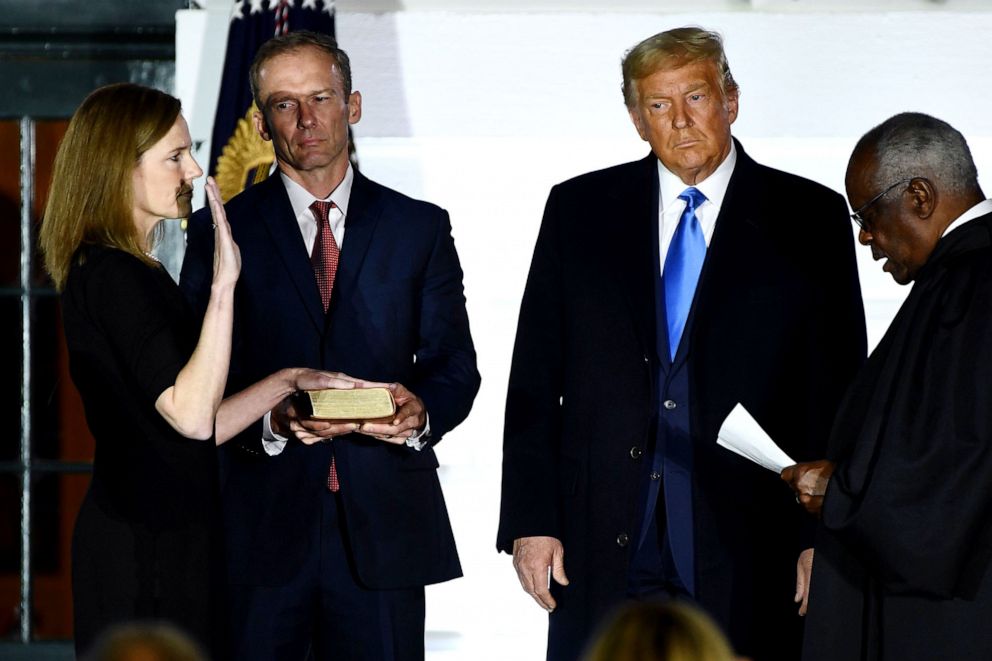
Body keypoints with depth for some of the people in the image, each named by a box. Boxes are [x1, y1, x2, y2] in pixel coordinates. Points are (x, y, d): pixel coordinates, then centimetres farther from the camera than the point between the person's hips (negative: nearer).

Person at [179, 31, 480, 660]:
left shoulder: (421, 228, 11)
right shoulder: (220, 233, 7)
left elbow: (456, 365, 10)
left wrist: (421, 411, -13)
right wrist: (271, 419, -18)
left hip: (385, 521, 1)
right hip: (261, 523, -1)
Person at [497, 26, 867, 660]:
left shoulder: (810, 220, 5)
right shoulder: (579, 210, 10)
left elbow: (838, 390, 3)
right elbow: (535, 381, 8)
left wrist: (826, 537, -4)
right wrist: (530, 519, 0)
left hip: (747, 547, -1)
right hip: (605, 545, 1)